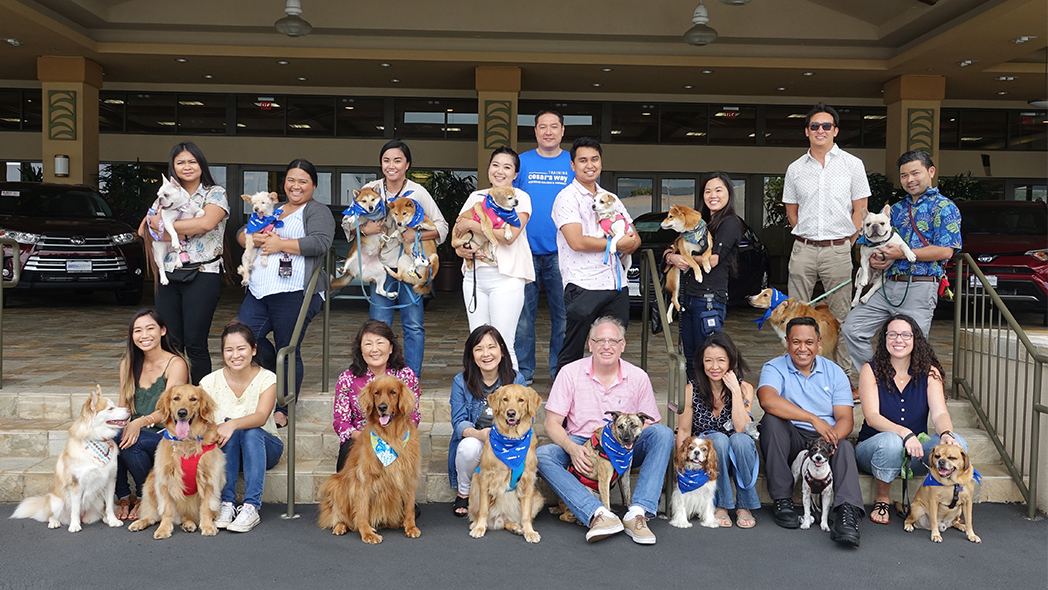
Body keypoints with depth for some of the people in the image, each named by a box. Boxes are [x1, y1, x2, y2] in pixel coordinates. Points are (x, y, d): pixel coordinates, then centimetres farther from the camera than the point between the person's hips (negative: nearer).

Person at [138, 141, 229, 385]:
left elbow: (206, 223, -17)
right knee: (170, 343, 4)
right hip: (168, 276, 5)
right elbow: (144, 230, 10)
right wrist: (178, 235, -9)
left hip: (202, 275, -5)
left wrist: (162, 225, -9)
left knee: (194, 342, -7)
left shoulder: (215, 193, 3)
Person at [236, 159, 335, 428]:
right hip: (259, 292, 7)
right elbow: (241, 234, 22)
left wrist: (279, 244, -12)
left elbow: (320, 242, -15)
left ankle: (284, 410, 12)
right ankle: (277, 374, 23)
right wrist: (255, 238, -2)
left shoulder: (318, 211, 3)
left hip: (293, 292, -7)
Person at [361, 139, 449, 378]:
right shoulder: (371, 189, 2)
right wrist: (365, 229, -14)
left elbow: (442, 227, 0)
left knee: (413, 326, 1)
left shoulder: (418, 192, -2)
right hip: (382, 265, 1)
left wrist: (417, 235, -17)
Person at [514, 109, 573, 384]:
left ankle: (560, 371, 15)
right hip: (525, 250, 0)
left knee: (563, 314, 4)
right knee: (523, 314, 5)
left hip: (561, 252, 0)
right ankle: (523, 371, 15)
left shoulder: (574, 164, 7)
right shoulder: (522, 162, 7)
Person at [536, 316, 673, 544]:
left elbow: (648, 425, 3)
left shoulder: (638, 377, 0)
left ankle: (638, 513, -34)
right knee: (542, 456, -29)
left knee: (663, 433, -25)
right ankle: (599, 514, -41)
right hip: (580, 448, 0)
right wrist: (572, 448, -25)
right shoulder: (570, 373, -3)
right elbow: (552, 424, -4)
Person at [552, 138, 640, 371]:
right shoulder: (567, 198, -4)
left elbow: (635, 238, 20)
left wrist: (629, 244, -6)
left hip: (617, 285, 7)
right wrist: (617, 244, -7)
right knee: (572, 353, -1)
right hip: (583, 286, -6)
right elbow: (577, 242, -17)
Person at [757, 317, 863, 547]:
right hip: (789, 441, -1)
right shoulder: (774, 368, 0)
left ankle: (847, 514, -48)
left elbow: (845, 418, -1)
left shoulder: (835, 373, 9)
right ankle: (782, 500, -24)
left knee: (845, 448, -30)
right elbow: (768, 401, -24)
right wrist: (814, 419, -30)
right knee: (772, 419, -30)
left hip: (826, 440, 1)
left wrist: (831, 438, -25)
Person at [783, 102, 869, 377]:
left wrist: (846, 244, 0)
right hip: (803, 249, 2)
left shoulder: (852, 164, 3)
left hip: (838, 250, -2)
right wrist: (807, 237, 9)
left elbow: (860, 210, 3)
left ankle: (846, 373, 10)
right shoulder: (795, 169, 8)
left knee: (840, 316, 3)